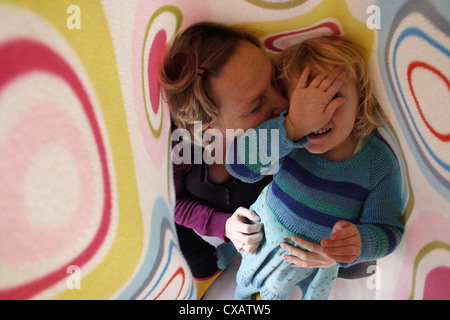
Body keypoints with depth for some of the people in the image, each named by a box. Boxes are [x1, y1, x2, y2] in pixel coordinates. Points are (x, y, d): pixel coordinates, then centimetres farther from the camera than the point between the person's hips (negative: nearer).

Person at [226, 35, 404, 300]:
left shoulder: (380, 162, -28)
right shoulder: (290, 138, -31)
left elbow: (388, 230, -23)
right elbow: (239, 164, -46)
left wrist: (360, 243, -47)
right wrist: (293, 126, -61)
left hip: (318, 259, 0)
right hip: (266, 232, 1)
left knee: (275, 290, 28)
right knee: (247, 279, 31)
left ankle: (271, 291, 63)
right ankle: (243, 291, 66)